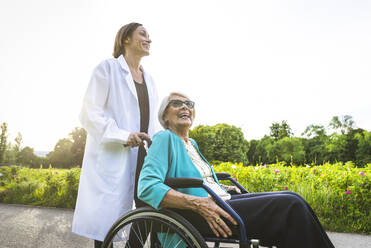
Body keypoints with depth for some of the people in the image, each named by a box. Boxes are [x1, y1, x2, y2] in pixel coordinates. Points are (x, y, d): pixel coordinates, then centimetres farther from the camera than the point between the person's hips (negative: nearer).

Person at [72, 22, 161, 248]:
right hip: (113, 158, -6)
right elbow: (90, 113, -7)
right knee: (106, 222, -1)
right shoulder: (108, 68, 2)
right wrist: (123, 136, -19)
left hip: (144, 156, 6)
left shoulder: (149, 79, 20)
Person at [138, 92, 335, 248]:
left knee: (292, 199, -4)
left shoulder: (191, 143, 22)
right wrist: (198, 203, -26)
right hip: (194, 216, -9)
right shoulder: (165, 138, -5)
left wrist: (223, 189, 13)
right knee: (291, 205, -18)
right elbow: (147, 188, -19)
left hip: (220, 203, 9)